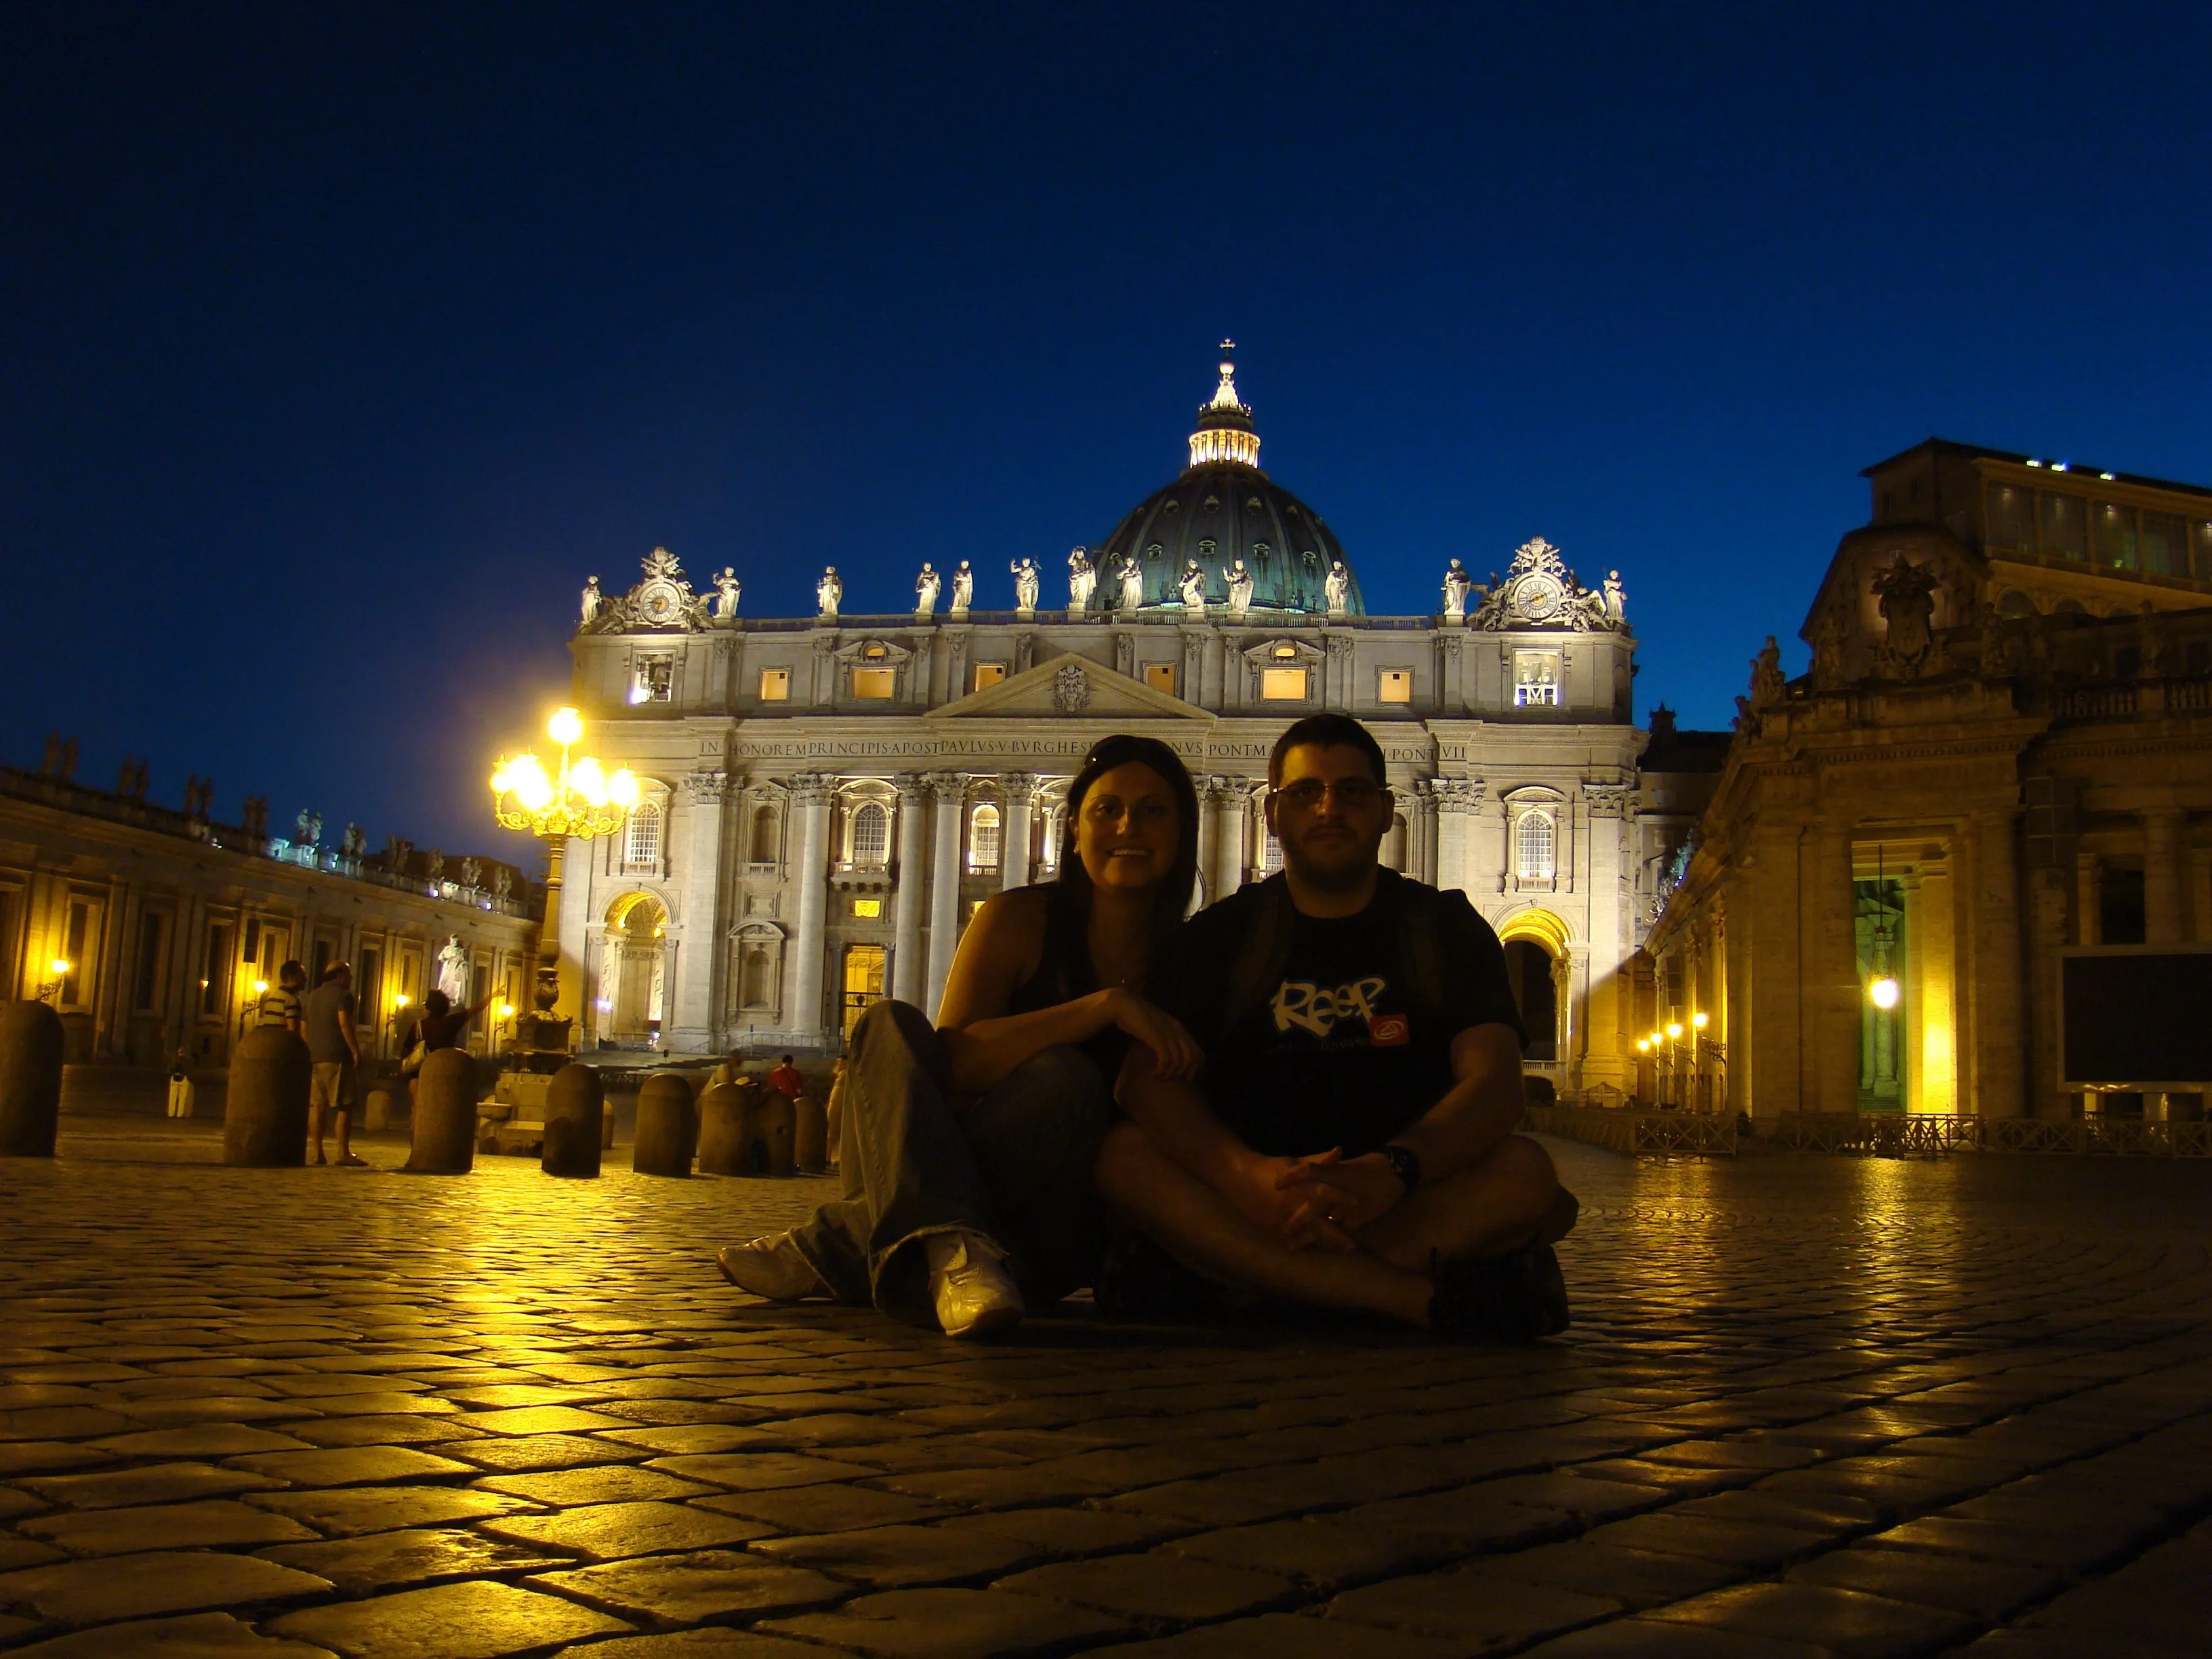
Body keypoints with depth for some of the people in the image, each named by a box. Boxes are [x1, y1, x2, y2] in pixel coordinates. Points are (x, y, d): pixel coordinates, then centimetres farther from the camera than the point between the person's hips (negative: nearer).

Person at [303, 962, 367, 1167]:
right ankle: (343, 1153, -10)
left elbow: (306, 1027, 20)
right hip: (336, 1056, -8)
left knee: (316, 1106, 5)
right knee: (344, 1106, -6)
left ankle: (318, 1152, 3)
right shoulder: (343, 995, -5)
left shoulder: (315, 995, 19)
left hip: (314, 1056, 8)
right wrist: (356, 1052, -15)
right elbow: (345, 1024, -15)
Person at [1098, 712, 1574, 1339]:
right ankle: (1429, 1298, -34)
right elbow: (1149, 1079, -8)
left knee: (1524, 1171, -28)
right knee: (1127, 1154, -27)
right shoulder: (1222, 934, 8)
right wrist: (1248, 1174, -30)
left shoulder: (1447, 928, 8)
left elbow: (1494, 1084, -8)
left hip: (1409, 1199, 0)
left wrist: (1389, 1173, -30)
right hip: (1250, 1199, 1)